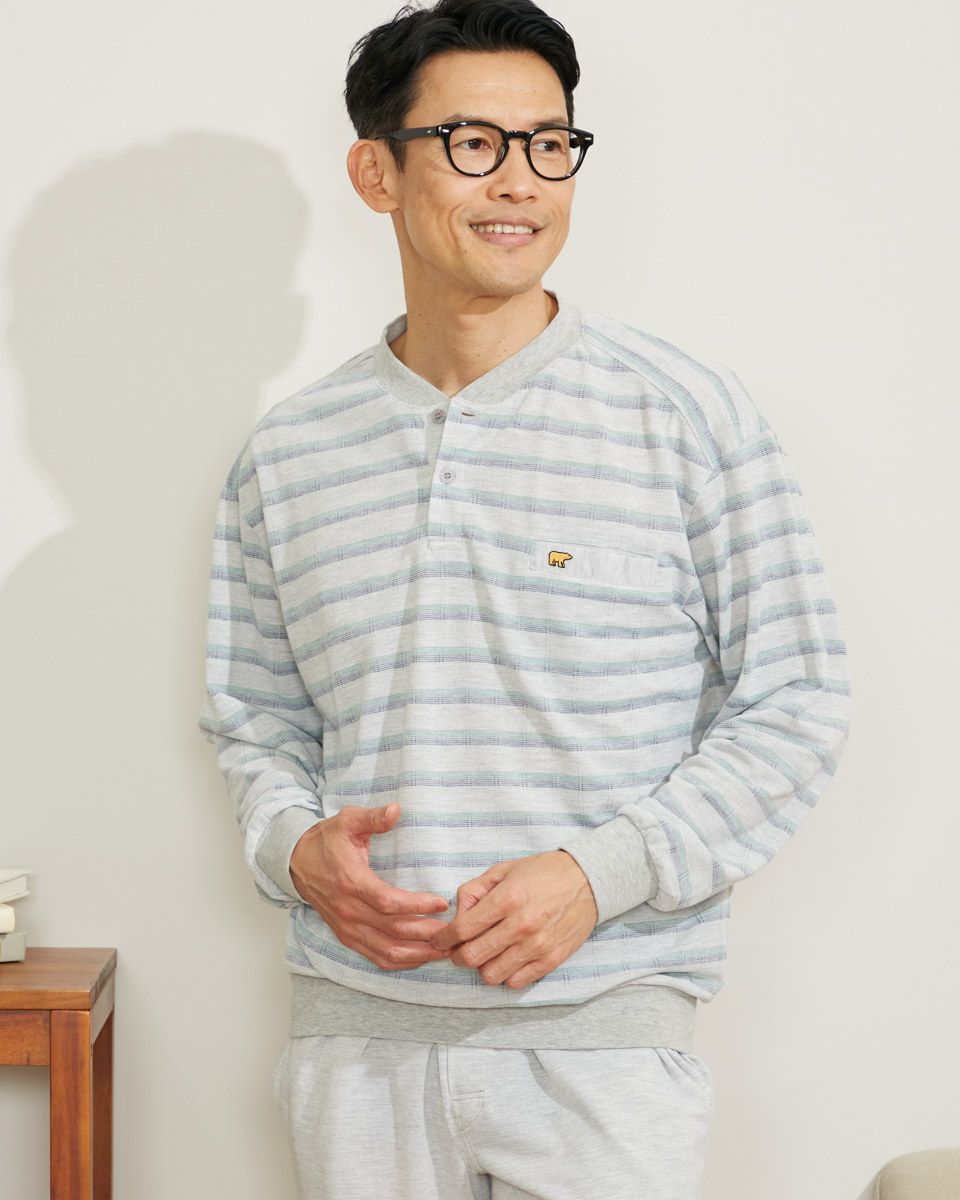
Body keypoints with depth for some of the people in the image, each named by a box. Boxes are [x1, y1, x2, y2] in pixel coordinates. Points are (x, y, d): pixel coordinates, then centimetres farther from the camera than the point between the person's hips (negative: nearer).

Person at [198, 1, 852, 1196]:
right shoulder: (287, 455, 6)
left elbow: (797, 705, -3)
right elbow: (255, 722, 14)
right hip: (356, 1037, 3)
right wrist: (296, 848, -8)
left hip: (601, 1035, -2)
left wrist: (600, 873, -14)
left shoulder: (689, 415, -3)